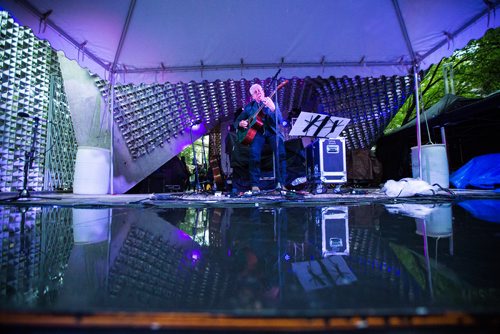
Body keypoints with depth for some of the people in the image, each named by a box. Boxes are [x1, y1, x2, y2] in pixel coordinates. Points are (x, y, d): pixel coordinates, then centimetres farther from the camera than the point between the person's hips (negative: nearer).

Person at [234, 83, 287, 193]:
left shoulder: (271, 103, 14)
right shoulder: (249, 107, 18)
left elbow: (279, 120, -3)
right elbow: (237, 121, 20)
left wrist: (272, 108, -21)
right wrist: (241, 124, -5)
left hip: (272, 131, 0)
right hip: (257, 132, 0)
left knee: (281, 152, -27)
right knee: (254, 153, -29)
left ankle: (281, 183, -20)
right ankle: (254, 185, -22)